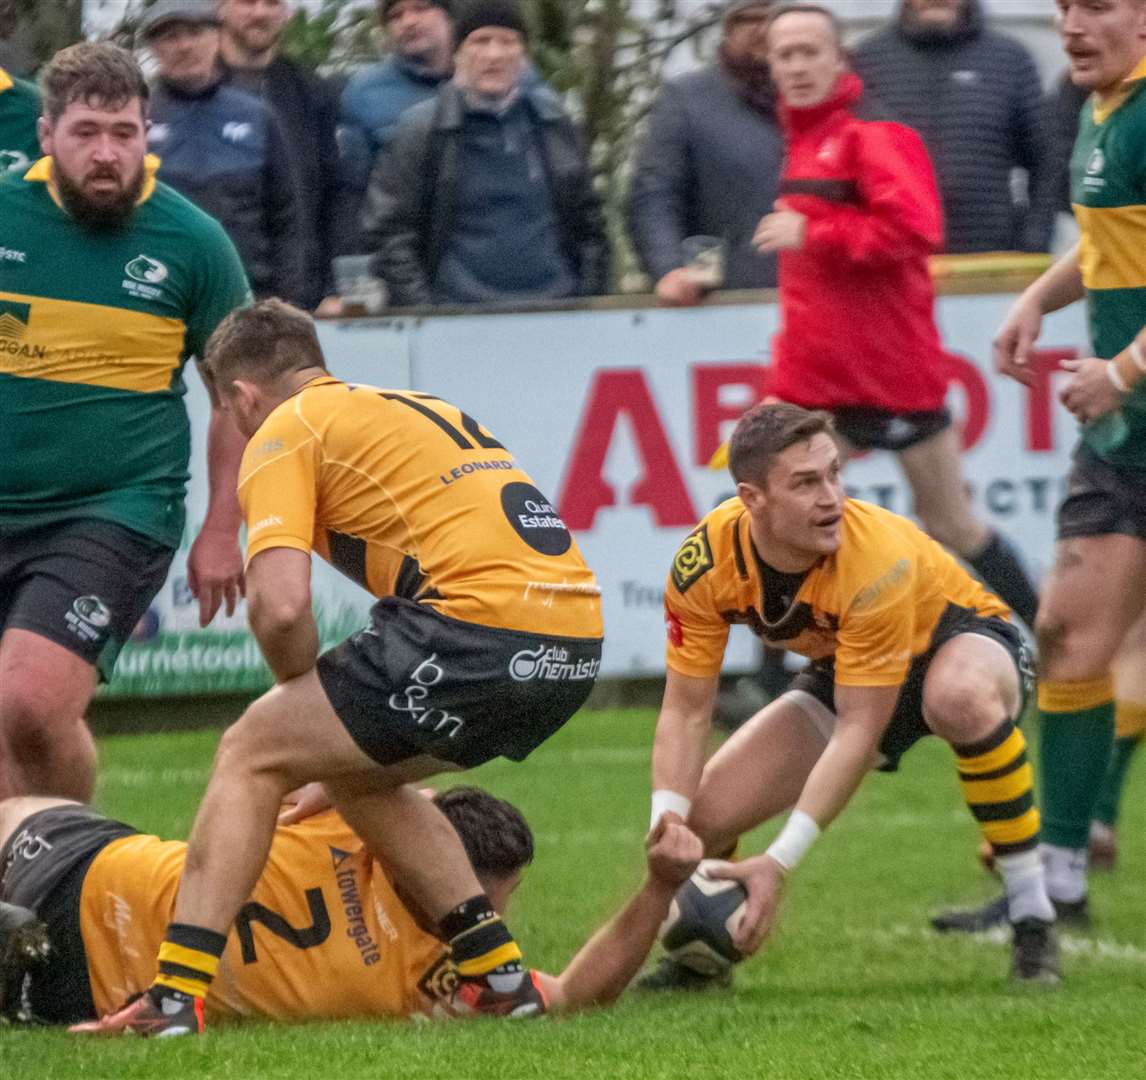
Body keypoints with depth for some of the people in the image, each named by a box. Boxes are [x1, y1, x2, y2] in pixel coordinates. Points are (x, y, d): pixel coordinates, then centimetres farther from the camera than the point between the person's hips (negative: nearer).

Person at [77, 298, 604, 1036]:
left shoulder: (286, 432, 6)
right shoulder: (421, 410, 31)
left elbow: (280, 604, -9)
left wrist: (300, 694, 12)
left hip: (478, 626, -8)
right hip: (577, 645, 8)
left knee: (252, 757, 5)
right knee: (355, 774, 28)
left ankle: (177, 996, -6)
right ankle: (501, 975, 24)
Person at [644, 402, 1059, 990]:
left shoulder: (878, 561, -37)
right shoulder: (705, 561, -23)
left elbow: (858, 730, -34)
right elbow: (686, 711, -15)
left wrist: (778, 862, -38)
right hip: (843, 670, 5)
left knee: (960, 697, -43)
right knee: (700, 815, -12)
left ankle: (1032, 913, -28)